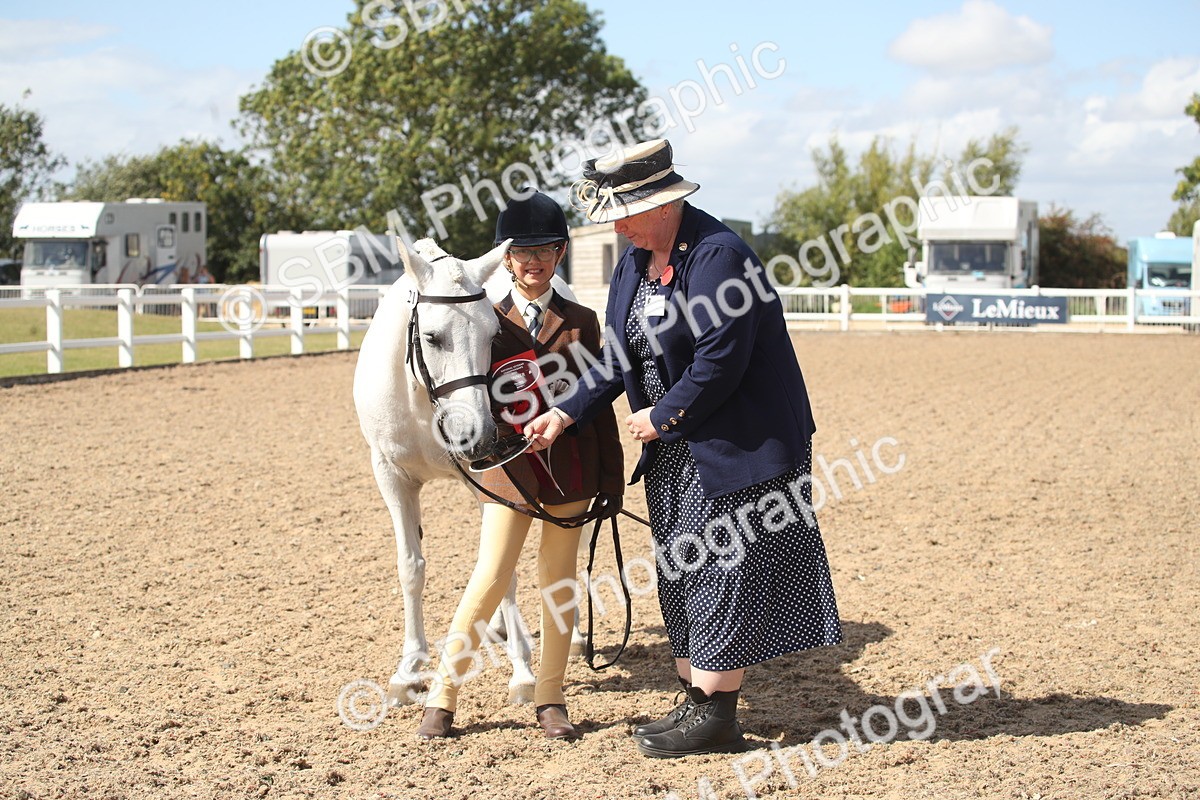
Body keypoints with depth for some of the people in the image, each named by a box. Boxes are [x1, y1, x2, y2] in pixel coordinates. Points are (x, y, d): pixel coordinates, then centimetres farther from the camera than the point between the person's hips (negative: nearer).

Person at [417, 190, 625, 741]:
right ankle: (443, 695, 7)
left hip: (569, 470, 2)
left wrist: (611, 479, 4)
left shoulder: (581, 322, 5)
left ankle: (549, 698, 19)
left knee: (559, 581, 8)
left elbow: (600, 403, 7)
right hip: (508, 468, -2)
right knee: (491, 579, -5)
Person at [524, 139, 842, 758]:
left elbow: (717, 365, -23)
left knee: (721, 574, -3)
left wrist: (661, 418, -13)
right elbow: (618, 358, 11)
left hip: (736, 448, -9)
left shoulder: (718, 256, -20)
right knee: (681, 576, 13)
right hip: (675, 452, 9)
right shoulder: (633, 263, 8)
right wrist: (566, 414, 0)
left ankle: (716, 717, 6)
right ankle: (695, 702, 23)